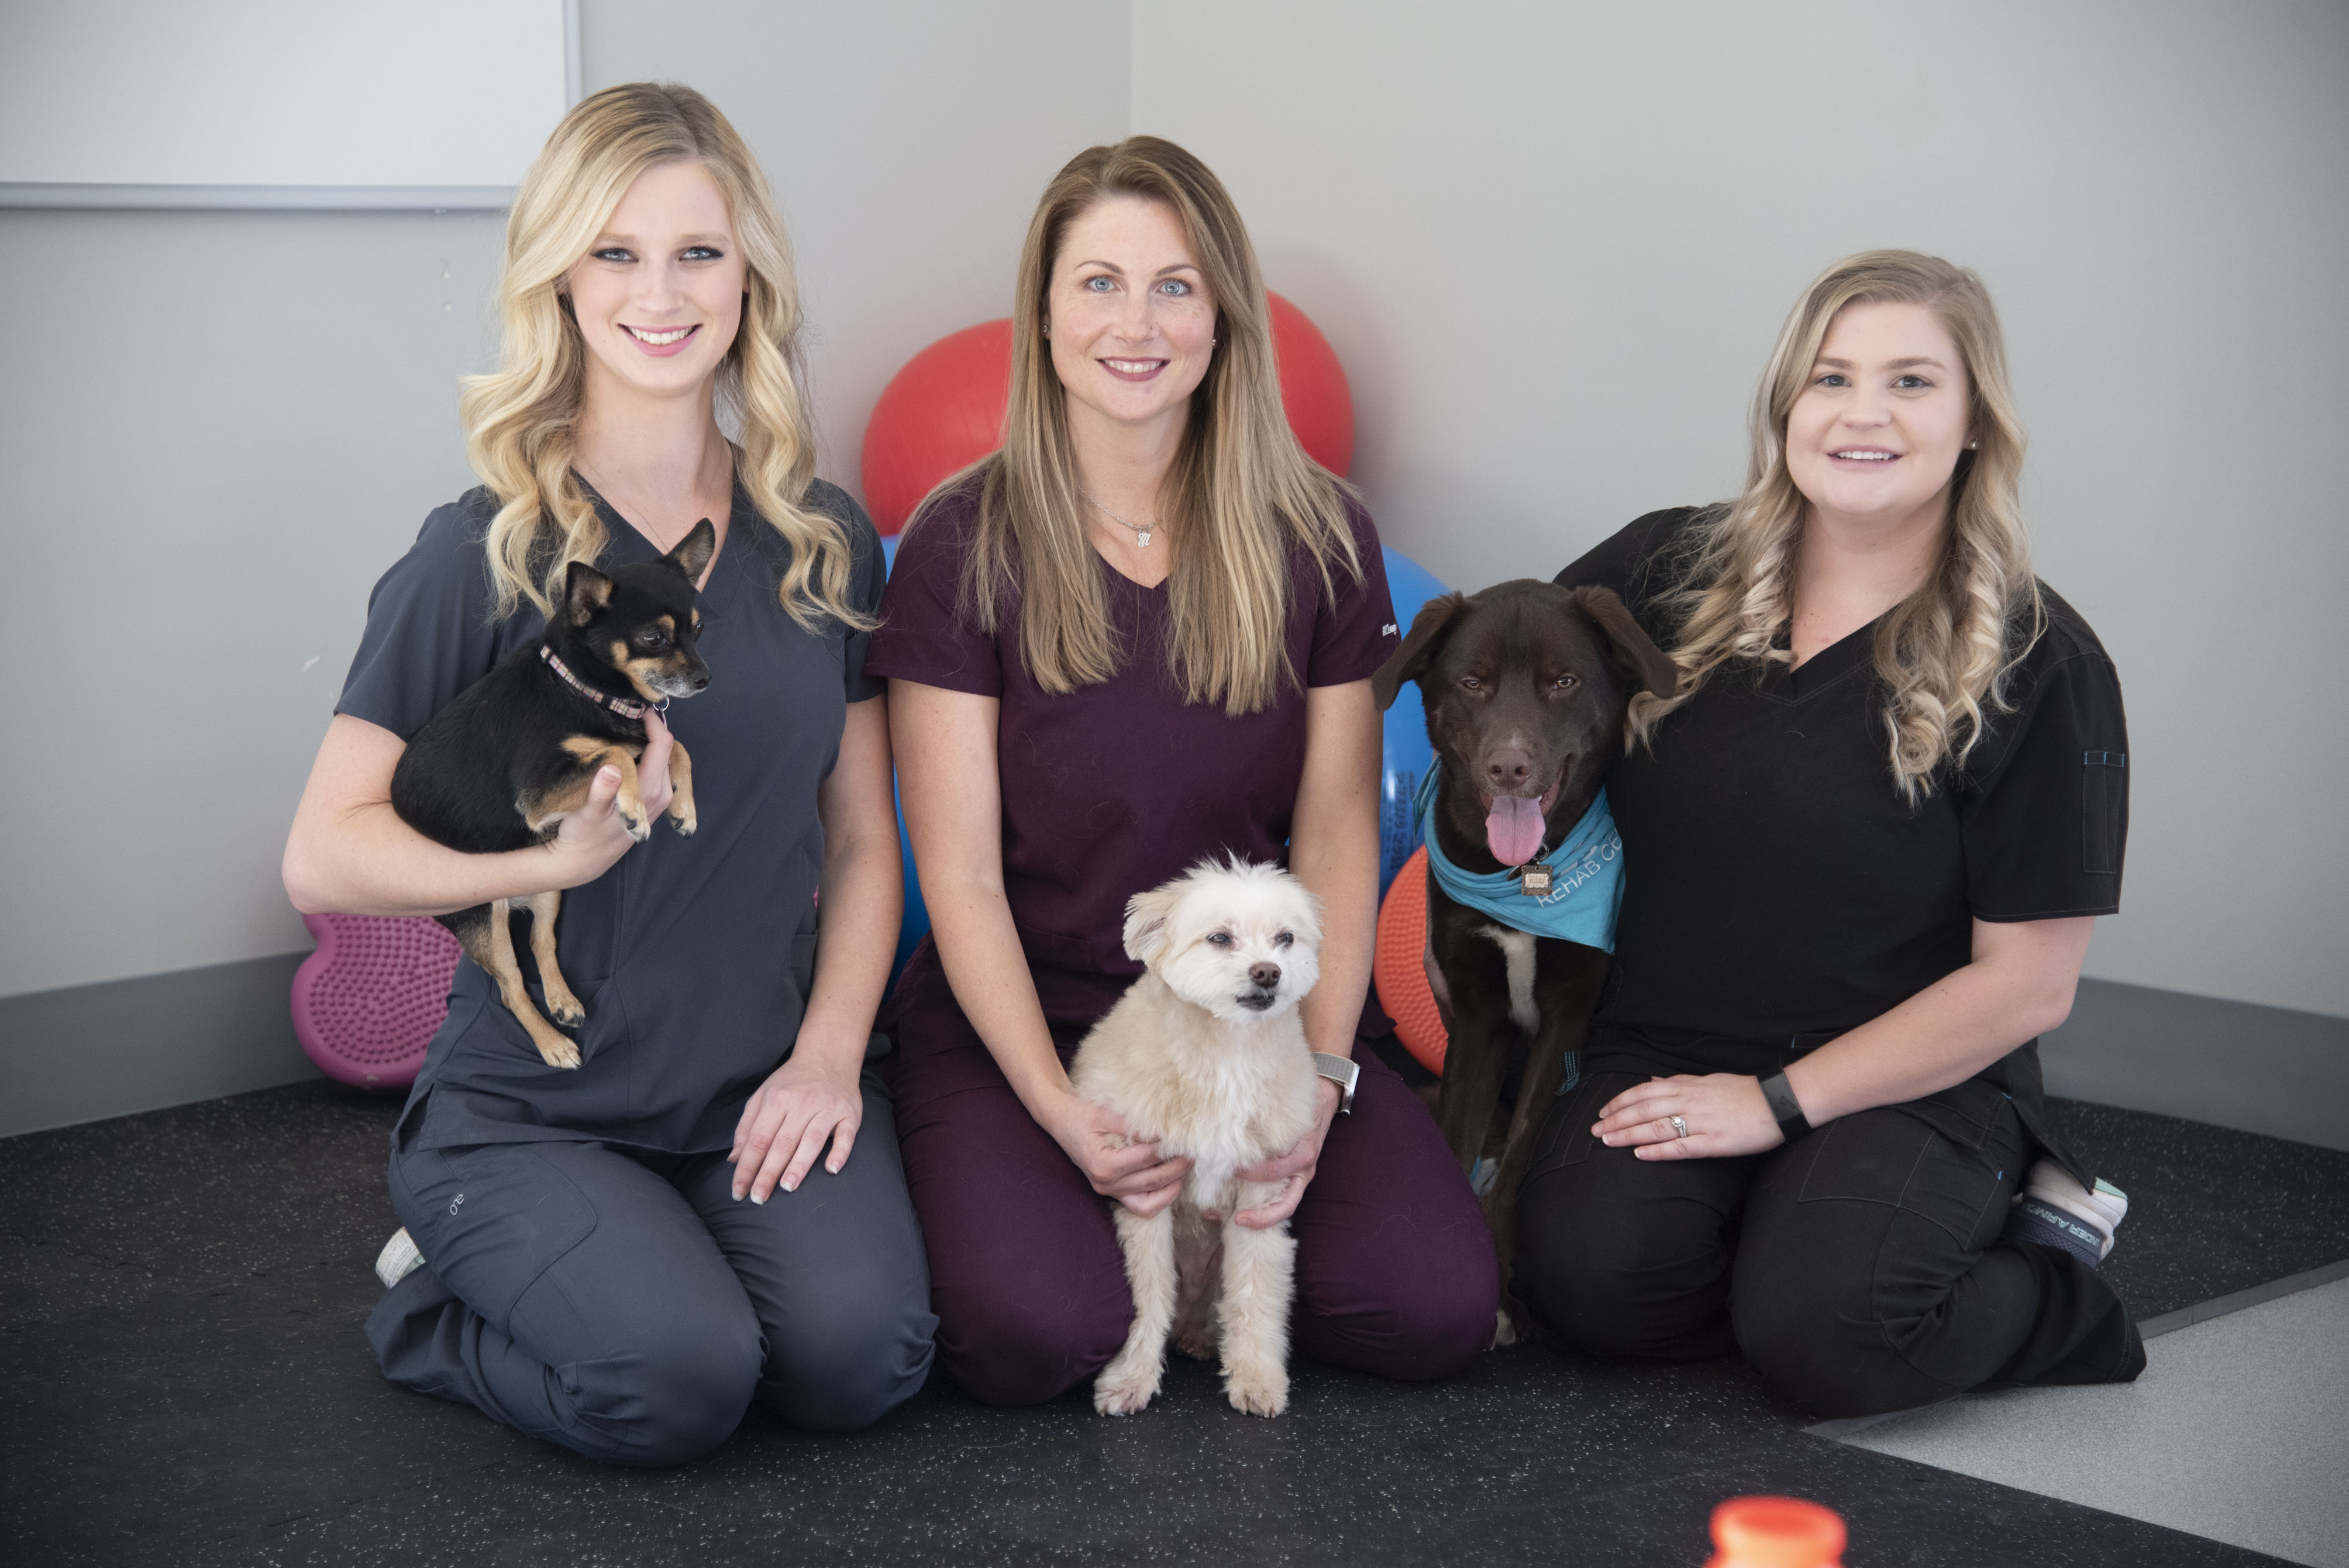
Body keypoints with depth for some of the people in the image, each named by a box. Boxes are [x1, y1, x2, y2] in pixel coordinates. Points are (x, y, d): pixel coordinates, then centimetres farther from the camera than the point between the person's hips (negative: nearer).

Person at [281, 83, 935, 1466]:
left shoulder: (822, 542, 6)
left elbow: (862, 839, 10)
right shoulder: (488, 551, -7)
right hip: (536, 1103, -3)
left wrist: (829, 1050, -5)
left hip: (768, 1085, 3)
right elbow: (325, 855, -10)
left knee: (862, 1357, -23)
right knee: (673, 1384, -27)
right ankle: (440, 1299, 7)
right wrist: (555, 853, -25)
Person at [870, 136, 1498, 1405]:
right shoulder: (964, 548, -7)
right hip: (1017, 1020, -2)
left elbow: (1337, 831, 2)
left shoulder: (1318, 539, 1)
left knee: (1437, 1306, -20)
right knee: (1039, 1333, -29)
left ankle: (1205, 1247, 11)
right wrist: (1063, 1114, -19)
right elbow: (962, 879, -8)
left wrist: (1321, 1075, -12)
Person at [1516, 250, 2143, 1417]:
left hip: (1910, 1088, -2)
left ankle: (2045, 1264, 2)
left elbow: (2027, 983, -8)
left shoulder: (2038, 665, -7)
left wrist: (1779, 1101, -12)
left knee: (1822, 1332, -30)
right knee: (1593, 1276, -27)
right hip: (1658, 1058, 3)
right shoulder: (1671, 570, 2)